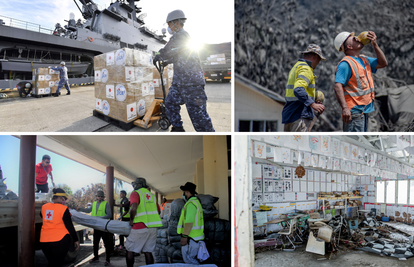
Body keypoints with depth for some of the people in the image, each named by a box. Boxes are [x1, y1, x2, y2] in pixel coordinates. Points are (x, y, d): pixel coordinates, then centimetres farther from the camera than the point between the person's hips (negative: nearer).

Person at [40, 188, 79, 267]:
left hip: (44, 241, 5)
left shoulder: (44, 207, 4)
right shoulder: (64, 209, -11)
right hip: (59, 241, -5)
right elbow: (69, 226, -8)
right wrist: (76, 240, 0)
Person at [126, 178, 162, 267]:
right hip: (153, 227, 6)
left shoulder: (135, 193, -3)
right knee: (148, 251, 10)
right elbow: (158, 211, 23)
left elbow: (133, 208, -20)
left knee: (130, 250, 7)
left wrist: (132, 220, -6)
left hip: (140, 227, -6)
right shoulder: (151, 195, 18)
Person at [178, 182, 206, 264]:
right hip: (195, 237, 10)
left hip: (191, 238, -10)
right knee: (192, 259, 15)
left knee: (189, 259, -7)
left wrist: (184, 236, -24)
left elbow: (189, 221, -25)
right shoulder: (196, 201, 18)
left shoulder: (191, 203, -16)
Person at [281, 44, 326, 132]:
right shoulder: (306, 69, -8)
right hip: (300, 115, -10)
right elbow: (298, 90, -25)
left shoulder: (296, 66, 23)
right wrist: (313, 104, -28)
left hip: (289, 114, 10)